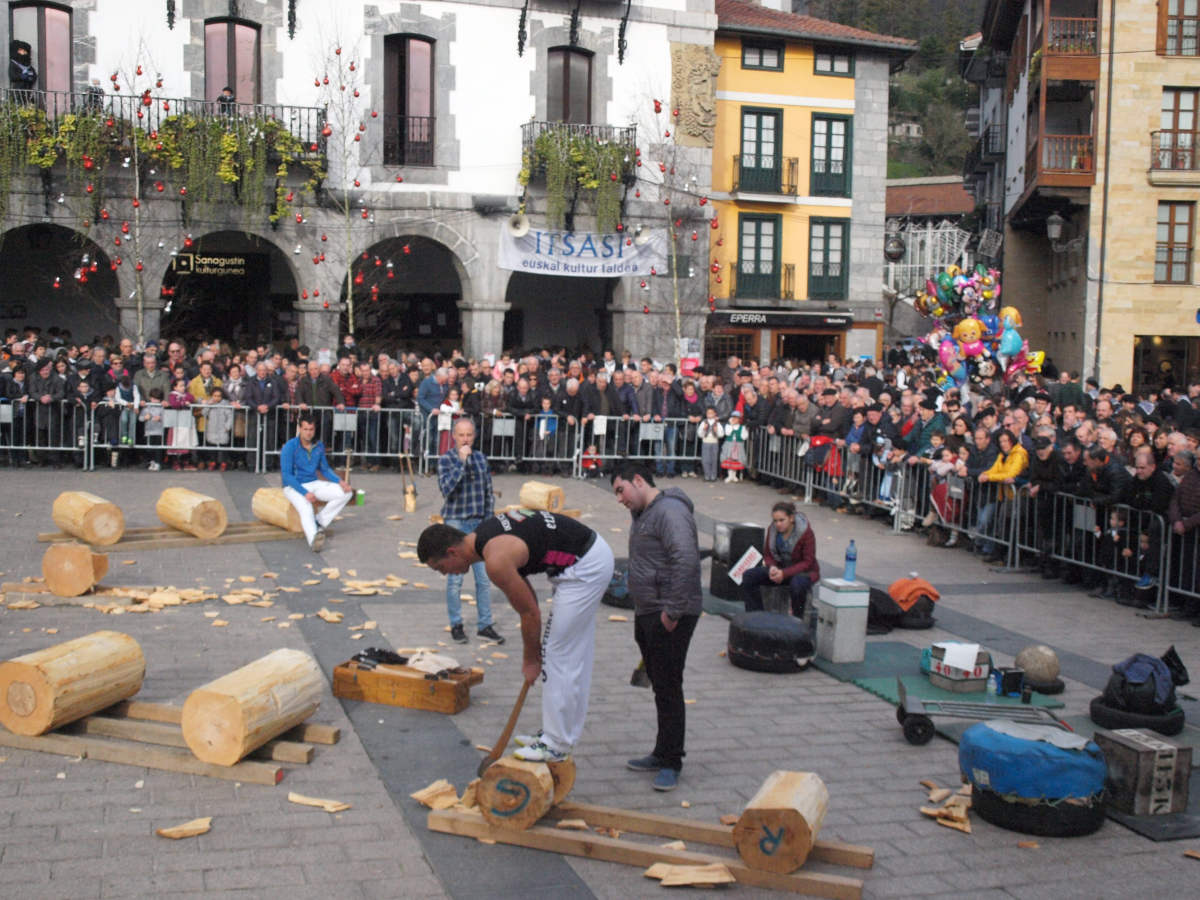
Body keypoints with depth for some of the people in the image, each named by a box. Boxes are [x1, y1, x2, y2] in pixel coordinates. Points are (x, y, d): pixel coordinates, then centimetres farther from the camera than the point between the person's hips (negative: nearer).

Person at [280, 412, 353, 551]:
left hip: (314, 484, 6)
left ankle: (319, 522, -11)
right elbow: (286, 475, -15)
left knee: (346, 493, -11)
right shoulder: (290, 447, -13)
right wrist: (305, 493, -24)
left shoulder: (319, 446, 5)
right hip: (294, 487, -6)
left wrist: (340, 481, -3)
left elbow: (325, 469, 16)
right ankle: (313, 540, -61)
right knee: (306, 508, -37)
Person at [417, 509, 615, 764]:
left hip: (584, 566, -10)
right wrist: (533, 649, 16)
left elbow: (530, 613, -13)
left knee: (559, 655, -3)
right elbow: (526, 597, 15)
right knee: (575, 656, 17)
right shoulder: (483, 534, 6)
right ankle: (564, 732, 29)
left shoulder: (496, 561, -23)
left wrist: (531, 659, 2)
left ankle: (556, 745, 5)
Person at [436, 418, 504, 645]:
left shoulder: (481, 459, 7)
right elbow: (447, 488, -22)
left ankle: (484, 625, 14)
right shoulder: (446, 460, -6)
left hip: (479, 524, 4)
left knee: (484, 577, 5)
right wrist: (462, 461, -23)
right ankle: (456, 625, 15)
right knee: (455, 579, 2)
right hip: (456, 524, -4)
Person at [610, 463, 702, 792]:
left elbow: (686, 560, -26)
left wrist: (673, 611, -25)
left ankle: (671, 764, 1)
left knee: (668, 688, -6)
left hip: (669, 619, -10)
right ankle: (662, 754, 26)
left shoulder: (669, 511, -15)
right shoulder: (643, 515, 18)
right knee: (660, 686, 16)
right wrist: (641, 613, 19)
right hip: (647, 616, 10)